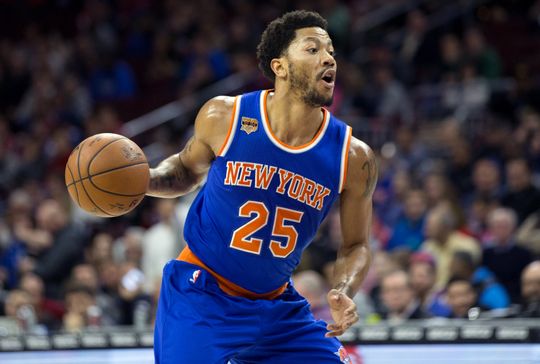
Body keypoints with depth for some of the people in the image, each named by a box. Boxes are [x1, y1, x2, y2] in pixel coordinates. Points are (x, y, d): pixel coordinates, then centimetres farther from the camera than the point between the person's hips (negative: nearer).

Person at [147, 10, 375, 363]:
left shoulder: (353, 157, -8)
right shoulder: (224, 116, -10)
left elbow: (355, 245, 4)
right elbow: (188, 168, 11)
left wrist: (343, 294, -16)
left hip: (276, 305, 3)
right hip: (201, 294, -3)